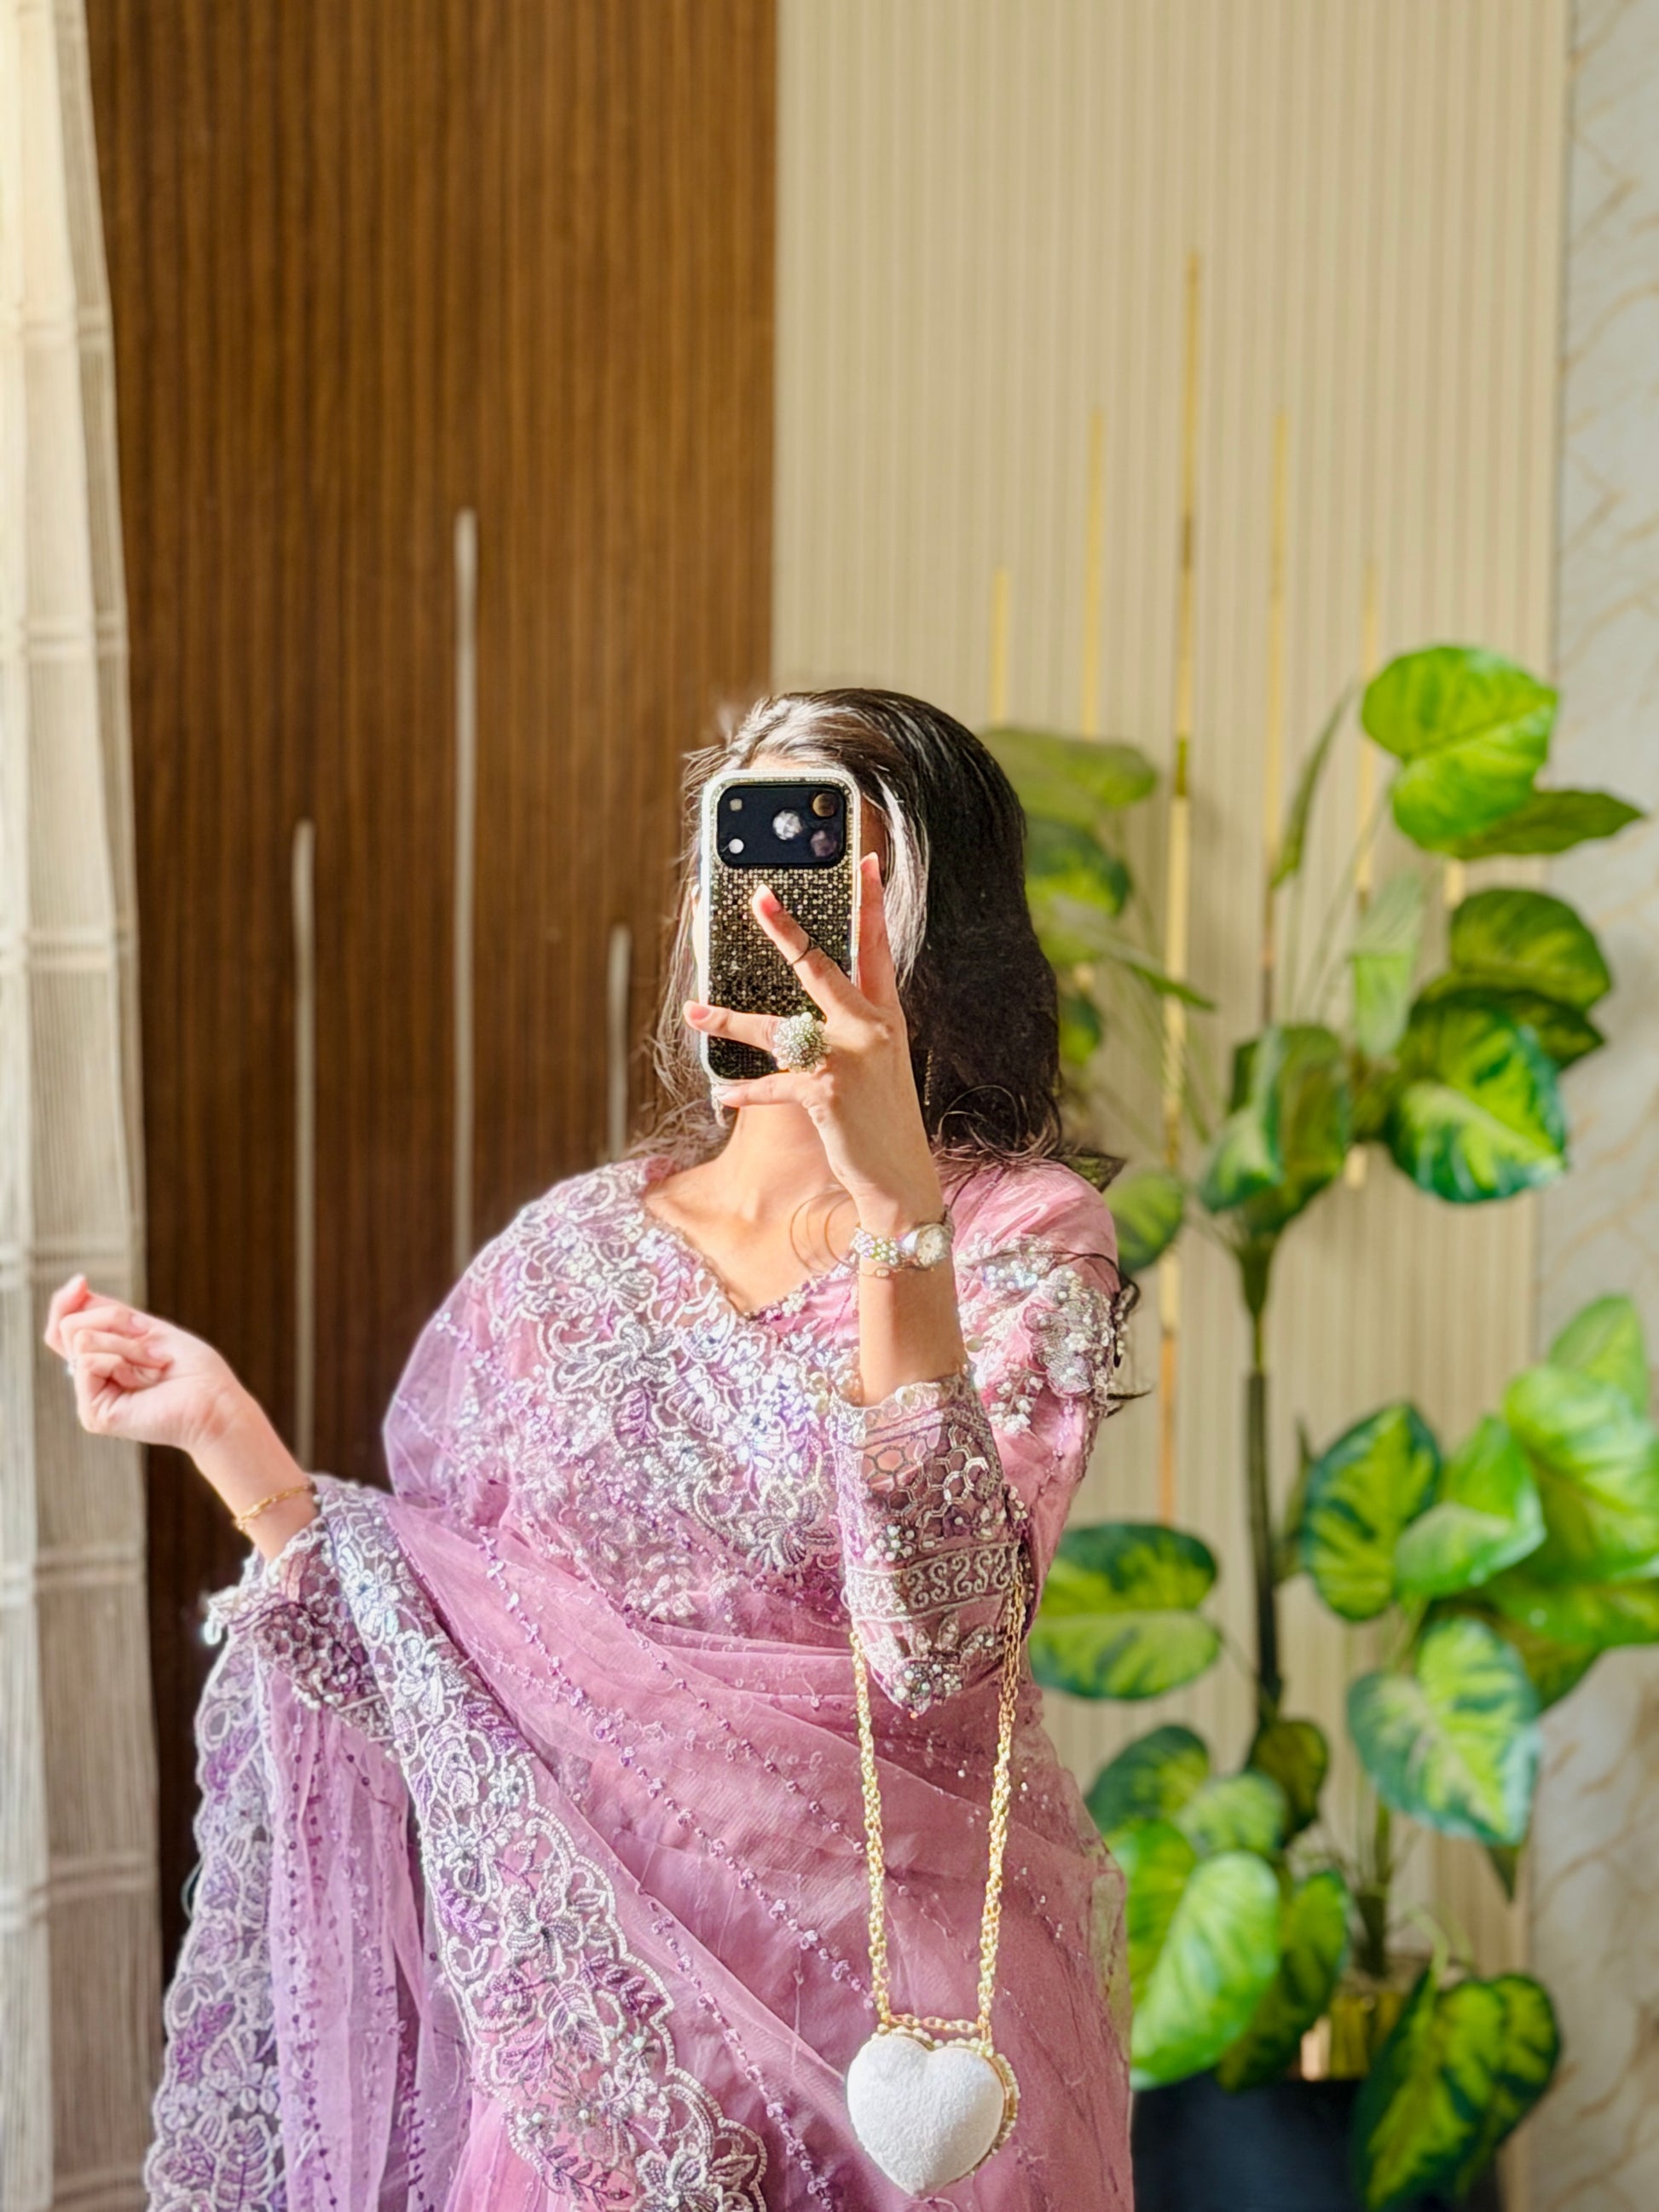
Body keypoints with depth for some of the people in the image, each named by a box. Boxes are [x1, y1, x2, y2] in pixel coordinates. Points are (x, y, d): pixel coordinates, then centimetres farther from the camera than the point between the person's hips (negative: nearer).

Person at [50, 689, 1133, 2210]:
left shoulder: (1023, 1240, -9)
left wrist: (897, 1203, -32)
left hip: (904, 2001, -2)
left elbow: (938, 1636, -26)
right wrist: (226, 1433, -8)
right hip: (595, 2001, 3)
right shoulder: (568, 1255, 1)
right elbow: (428, 1672, 0)